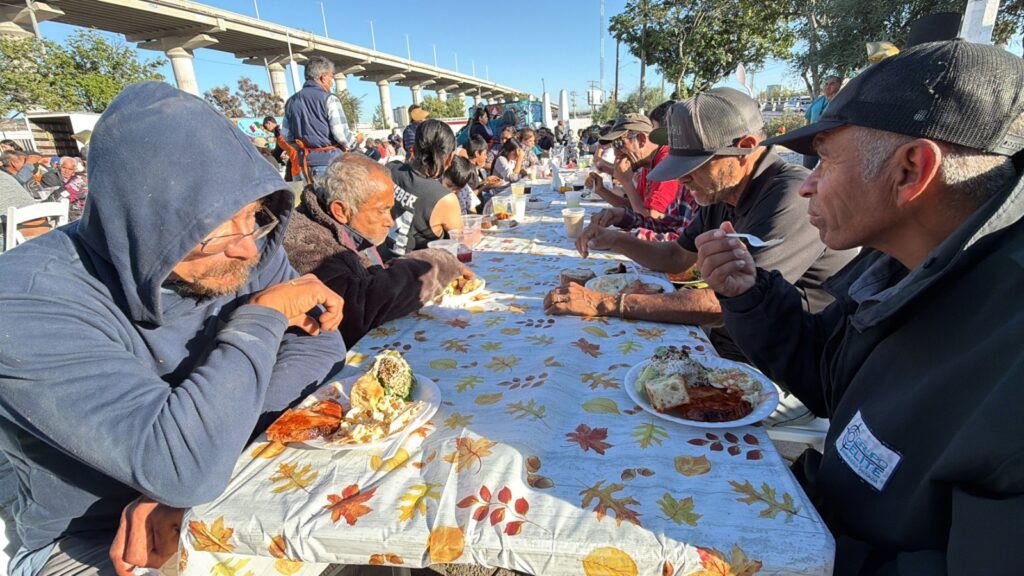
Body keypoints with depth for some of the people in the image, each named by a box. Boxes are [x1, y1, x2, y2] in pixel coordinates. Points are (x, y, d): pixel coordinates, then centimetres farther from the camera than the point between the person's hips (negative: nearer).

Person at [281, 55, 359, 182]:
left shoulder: (291, 101, 11)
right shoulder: (328, 99, -9)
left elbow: (286, 136, 13)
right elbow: (342, 134, -15)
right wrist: (355, 142, 4)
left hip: (305, 161, 7)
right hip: (329, 159, -7)